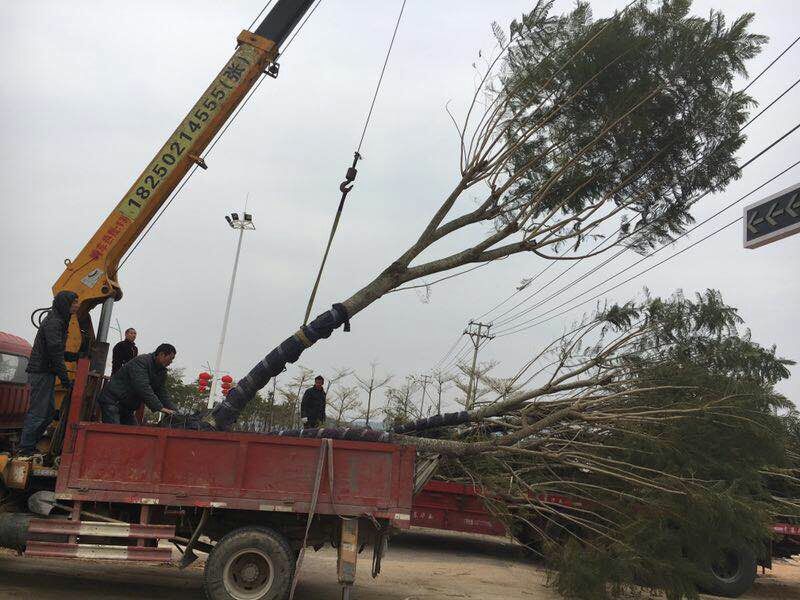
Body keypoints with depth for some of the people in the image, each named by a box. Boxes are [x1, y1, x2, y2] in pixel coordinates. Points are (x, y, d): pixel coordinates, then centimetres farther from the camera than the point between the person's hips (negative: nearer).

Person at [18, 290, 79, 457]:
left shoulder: (59, 321, 18)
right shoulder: (53, 322, -15)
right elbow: (55, 352, -20)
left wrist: (76, 357, 11)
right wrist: (64, 378, -18)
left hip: (47, 372, 10)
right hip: (41, 372, -10)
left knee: (49, 411, 13)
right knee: (38, 412, -7)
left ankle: (30, 445, 20)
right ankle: (25, 449, -1)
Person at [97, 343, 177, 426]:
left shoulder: (162, 372, 8)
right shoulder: (141, 361, -20)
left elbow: (163, 394, 7)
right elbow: (143, 388, -31)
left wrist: (172, 411, -9)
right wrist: (160, 408, -34)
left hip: (127, 408, 9)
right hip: (112, 401, -9)